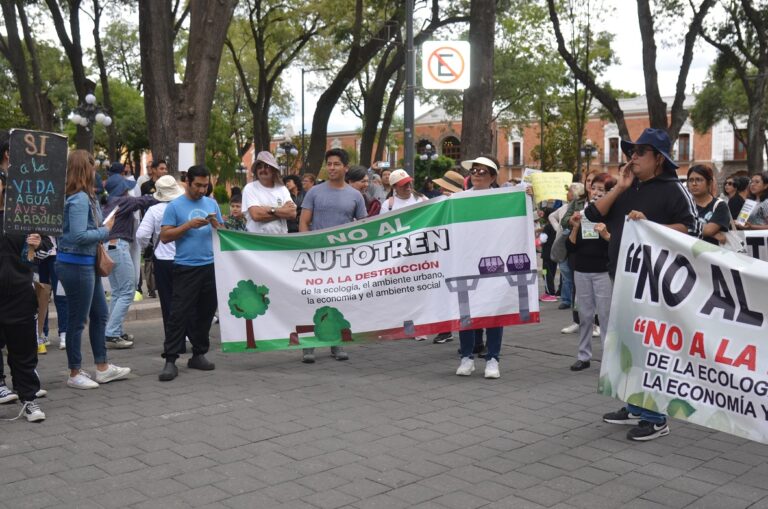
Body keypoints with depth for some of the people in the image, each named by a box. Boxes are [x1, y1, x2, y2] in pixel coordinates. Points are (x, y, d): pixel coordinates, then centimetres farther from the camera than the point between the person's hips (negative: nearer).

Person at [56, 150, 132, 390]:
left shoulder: (86, 197, 9)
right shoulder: (79, 199, -19)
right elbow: (79, 235, -25)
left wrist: (103, 229, 0)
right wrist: (105, 231, -12)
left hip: (87, 263, 10)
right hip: (76, 264, -10)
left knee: (100, 315, 17)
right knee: (77, 320, 2)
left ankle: (102, 368, 27)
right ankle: (75, 374, 15)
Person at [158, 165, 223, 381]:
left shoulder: (212, 204, 13)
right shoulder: (175, 206, -1)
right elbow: (164, 236, -6)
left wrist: (215, 224, -6)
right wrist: (188, 225, -15)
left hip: (210, 266, 5)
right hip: (186, 268, -5)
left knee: (205, 312, 10)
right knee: (179, 314, -7)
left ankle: (199, 354, 20)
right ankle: (170, 360, -5)